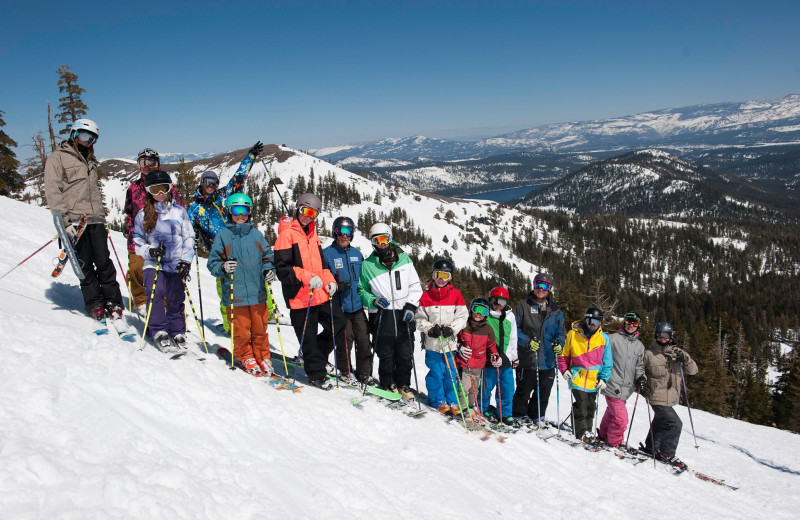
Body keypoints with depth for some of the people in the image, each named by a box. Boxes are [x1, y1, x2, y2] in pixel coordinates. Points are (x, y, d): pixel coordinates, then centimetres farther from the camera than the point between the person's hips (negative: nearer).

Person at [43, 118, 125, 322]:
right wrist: (65, 220, -15)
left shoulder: (90, 162, 24)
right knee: (85, 265, -2)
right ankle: (95, 304, 5)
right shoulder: (58, 158, 2)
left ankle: (113, 302, 4)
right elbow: (52, 193, -7)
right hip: (75, 222, -5)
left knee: (104, 262, -1)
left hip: (95, 221, 5)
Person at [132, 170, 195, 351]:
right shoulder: (143, 215, 8)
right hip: (153, 264, 0)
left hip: (176, 264, 0)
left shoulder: (179, 212, 8)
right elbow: (137, 241, 9)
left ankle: (178, 333, 17)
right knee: (155, 294, -19)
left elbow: (189, 238, 8)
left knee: (175, 299, 1)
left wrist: (186, 261, -4)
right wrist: (150, 251, -11)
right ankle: (158, 332, -11)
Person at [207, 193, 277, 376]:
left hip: (257, 292, 2)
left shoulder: (256, 234, 9)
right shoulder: (223, 235, 2)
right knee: (240, 330, 3)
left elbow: (268, 256, 16)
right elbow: (213, 262, 3)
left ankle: (263, 358, 24)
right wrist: (223, 267, -18)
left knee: (260, 328, 6)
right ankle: (246, 358, 26)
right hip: (234, 294, -2)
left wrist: (269, 270, -3)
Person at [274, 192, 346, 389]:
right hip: (300, 297, -7)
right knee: (309, 338, 2)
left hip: (320, 294, 8)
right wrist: (307, 277, -25)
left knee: (339, 323, 11)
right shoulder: (287, 234, -9)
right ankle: (316, 374, 21)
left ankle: (313, 358, 27)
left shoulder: (313, 234, 15)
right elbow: (282, 268, -16)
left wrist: (329, 280, 7)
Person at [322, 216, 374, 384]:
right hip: (339, 307, -4)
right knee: (345, 341, 0)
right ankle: (345, 372, 23)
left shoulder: (357, 254, 12)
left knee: (364, 341, 4)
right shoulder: (327, 254, -3)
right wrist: (336, 286, -21)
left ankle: (364, 374, 19)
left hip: (358, 307, 4)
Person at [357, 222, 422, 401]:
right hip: (382, 317, -1)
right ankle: (388, 385, 23)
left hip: (404, 316, 1)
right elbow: (362, 290, 9)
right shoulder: (368, 265, 1)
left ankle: (403, 385, 23)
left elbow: (415, 285, 9)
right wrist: (374, 301, -10)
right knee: (386, 355, 4)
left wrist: (411, 306, -3)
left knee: (405, 354, 6)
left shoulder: (403, 258, 4)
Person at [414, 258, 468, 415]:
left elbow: (462, 316, 2)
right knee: (436, 373, 2)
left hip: (449, 342, 0)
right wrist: (430, 329, -12)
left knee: (451, 373, 4)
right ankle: (439, 400, 19)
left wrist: (452, 328, -12)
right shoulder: (426, 295, 3)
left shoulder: (456, 294, 5)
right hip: (432, 343, 0)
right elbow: (420, 318, 4)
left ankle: (452, 401, 19)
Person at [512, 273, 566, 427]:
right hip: (527, 359, -4)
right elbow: (514, 328, -4)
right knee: (524, 390, 4)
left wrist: (559, 343, -6)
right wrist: (527, 341, -17)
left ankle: (536, 417, 30)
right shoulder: (524, 306, -3)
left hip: (547, 361, 4)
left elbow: (560, 332, 14)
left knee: (544, 392, 13)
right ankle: (519, 416, 22)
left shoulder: (555, 311, 10)